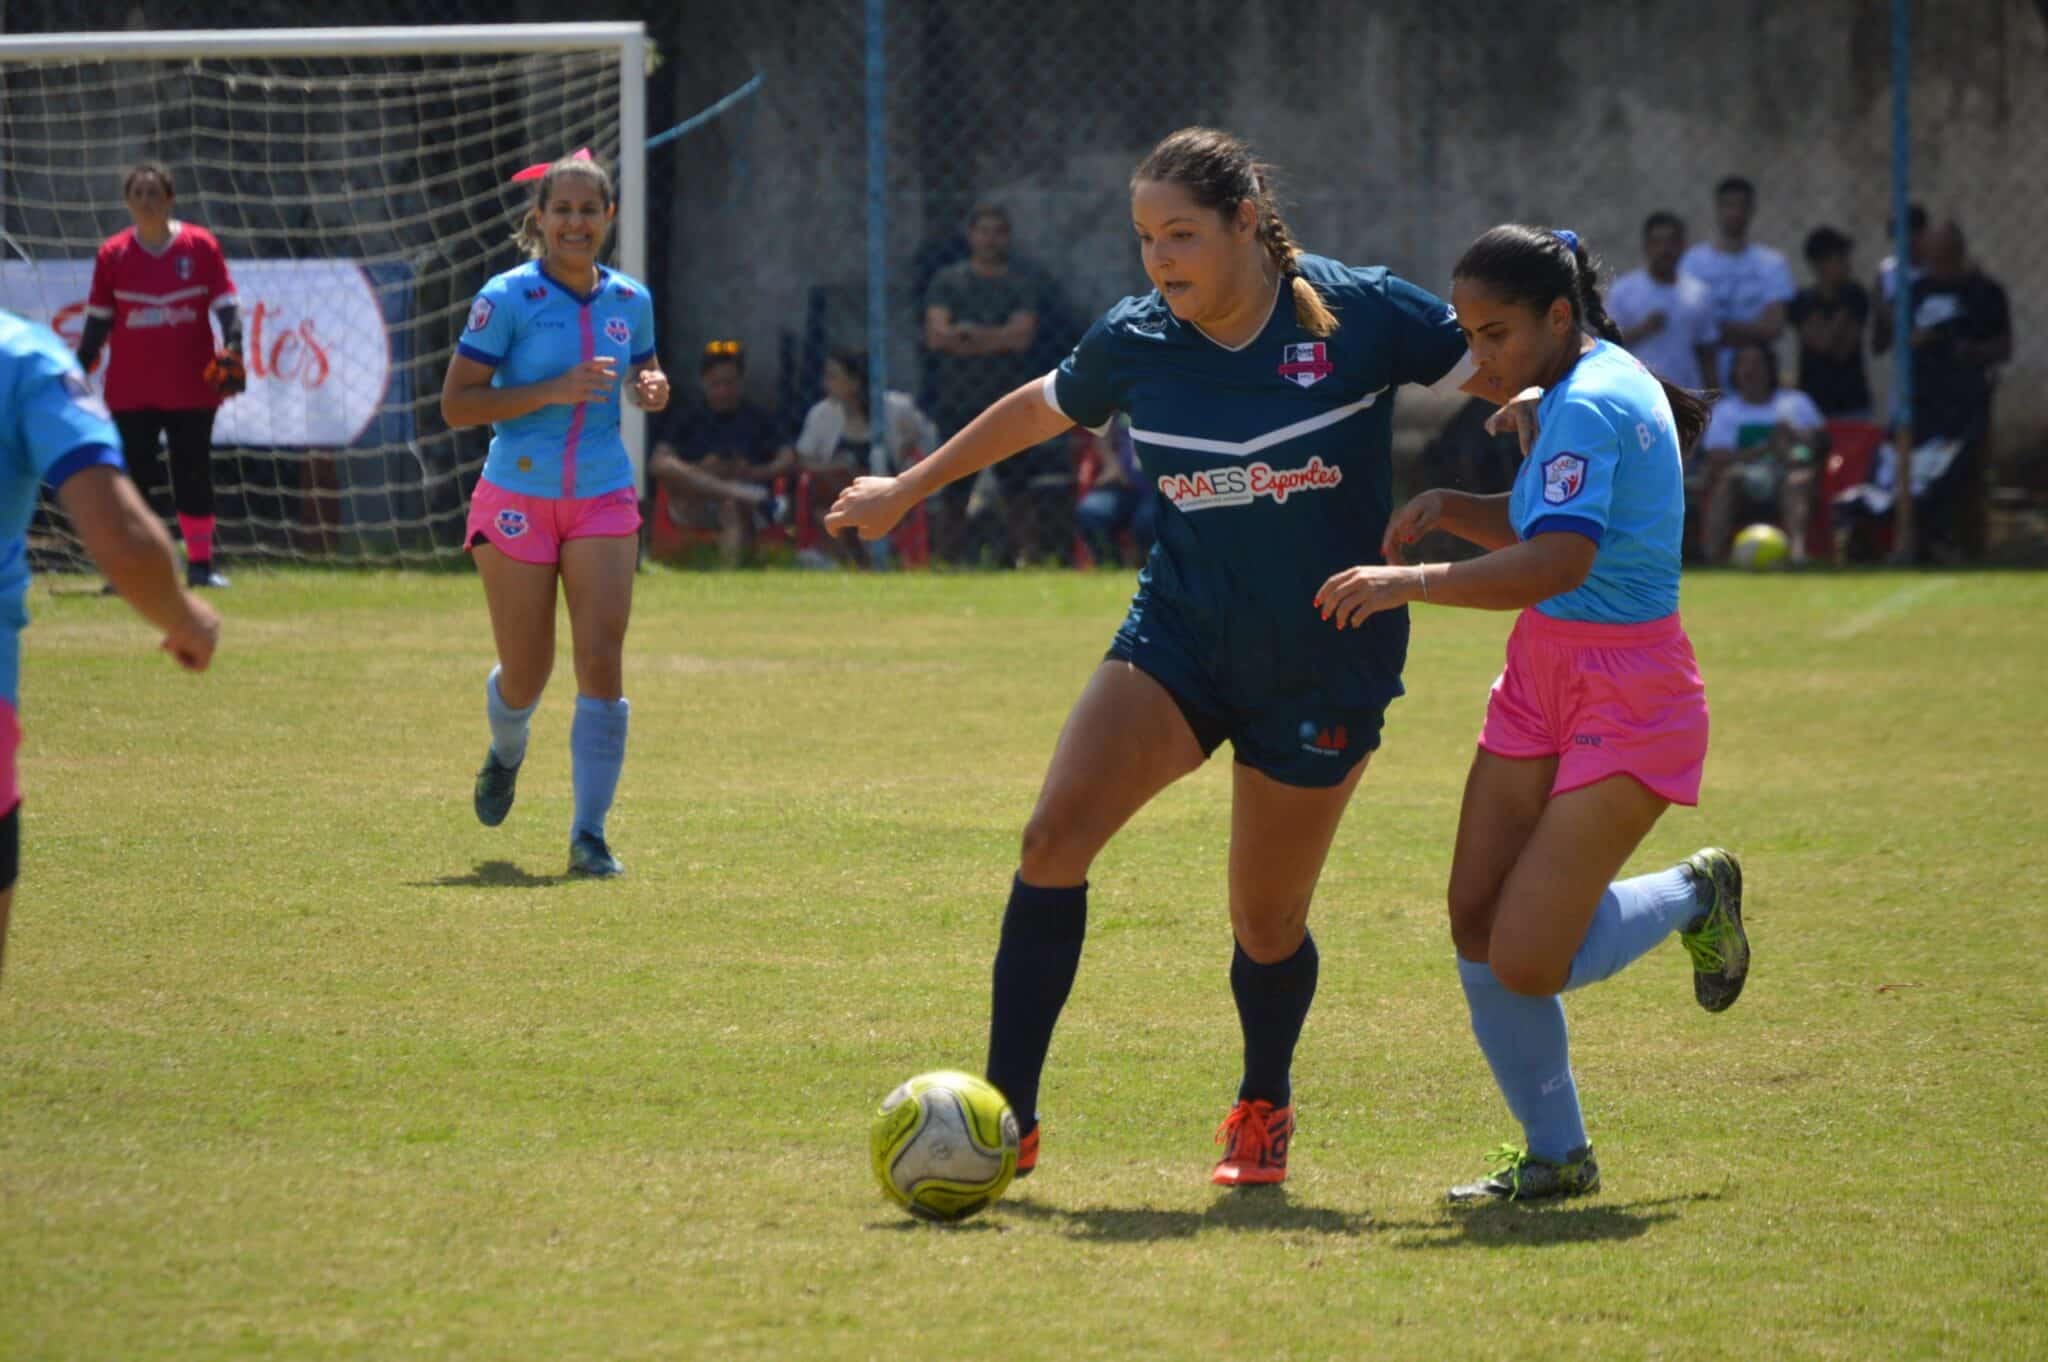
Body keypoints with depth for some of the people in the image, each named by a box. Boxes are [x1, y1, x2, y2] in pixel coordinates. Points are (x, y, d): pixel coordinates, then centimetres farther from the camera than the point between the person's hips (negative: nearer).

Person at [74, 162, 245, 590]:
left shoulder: (200, 246, -1)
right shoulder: (112, 254, 2)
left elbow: (225, 305, -1)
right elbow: (98, 320, 8)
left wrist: (232, 347, -17)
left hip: (191, 388, -1)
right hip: (130, 390, 1)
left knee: (194, 477, 4)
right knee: (132, 478, 0)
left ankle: (201, 563, 11)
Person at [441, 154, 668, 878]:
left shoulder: (630, 300, 4)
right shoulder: (508, 297, -9)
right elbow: (455, 404, -11)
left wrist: (652, 389, -2)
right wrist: (554, 391, -20)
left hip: (603, 500, 2)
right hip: (516, 499, -2)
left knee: (601, 660, -12)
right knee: (525, 675, 6)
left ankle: (589, 834, -7)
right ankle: (506, 752, 43)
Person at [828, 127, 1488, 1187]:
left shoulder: (1361, 314, -13)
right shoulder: (1134, 342, -4)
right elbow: (1038, 410, 16)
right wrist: (908, 490, 25)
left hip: (1324, 666, -2)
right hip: (1180, 634, 2)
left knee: (1267, 928, 5)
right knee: (1054, 839, -18)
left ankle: (1264, 1107, 36)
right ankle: (1006, 1116, -11)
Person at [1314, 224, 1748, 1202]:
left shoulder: (1589, 404, -20)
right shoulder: (1585, 390, 11)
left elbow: (1559, 561, -32)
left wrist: (1415, 581, -38)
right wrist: (1451, 509, 8)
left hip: (1626, 700, -10)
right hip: (1544, 681, 10)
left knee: (1527, 965, -12)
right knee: (1477, 928, 2)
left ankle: (1695, 898, 14)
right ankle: (1555, 1157, 14)